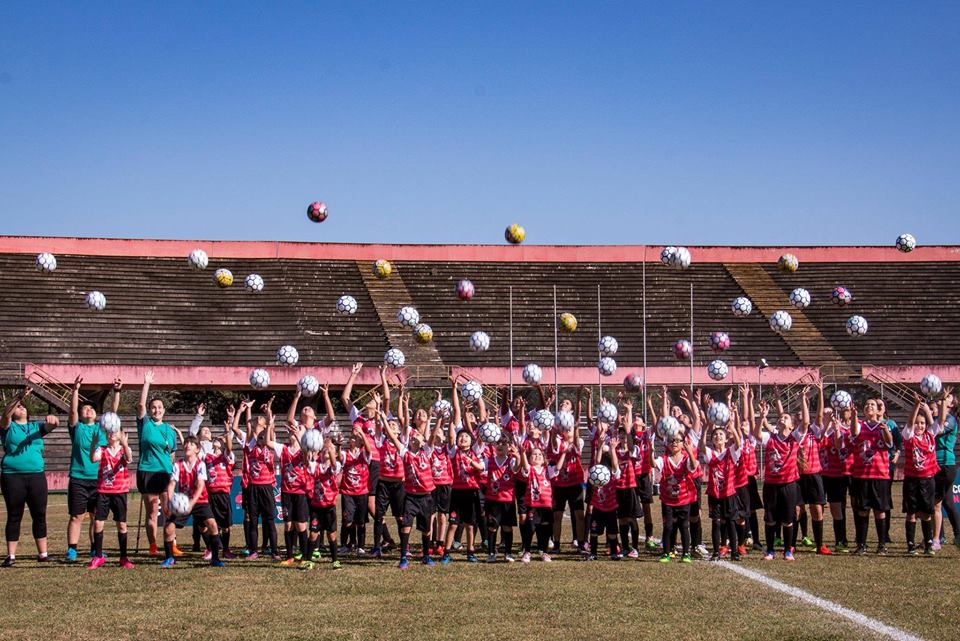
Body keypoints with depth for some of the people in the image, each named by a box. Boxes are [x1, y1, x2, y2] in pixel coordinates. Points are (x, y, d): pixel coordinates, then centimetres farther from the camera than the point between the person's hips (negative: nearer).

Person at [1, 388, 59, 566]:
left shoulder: (36, 426, 15)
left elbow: (52, 425, -2)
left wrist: (52, 419, -27)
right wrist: (20, 396, -28)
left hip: (36, 476, 3)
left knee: (40, 516, 5)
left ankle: (43, 554, 12)